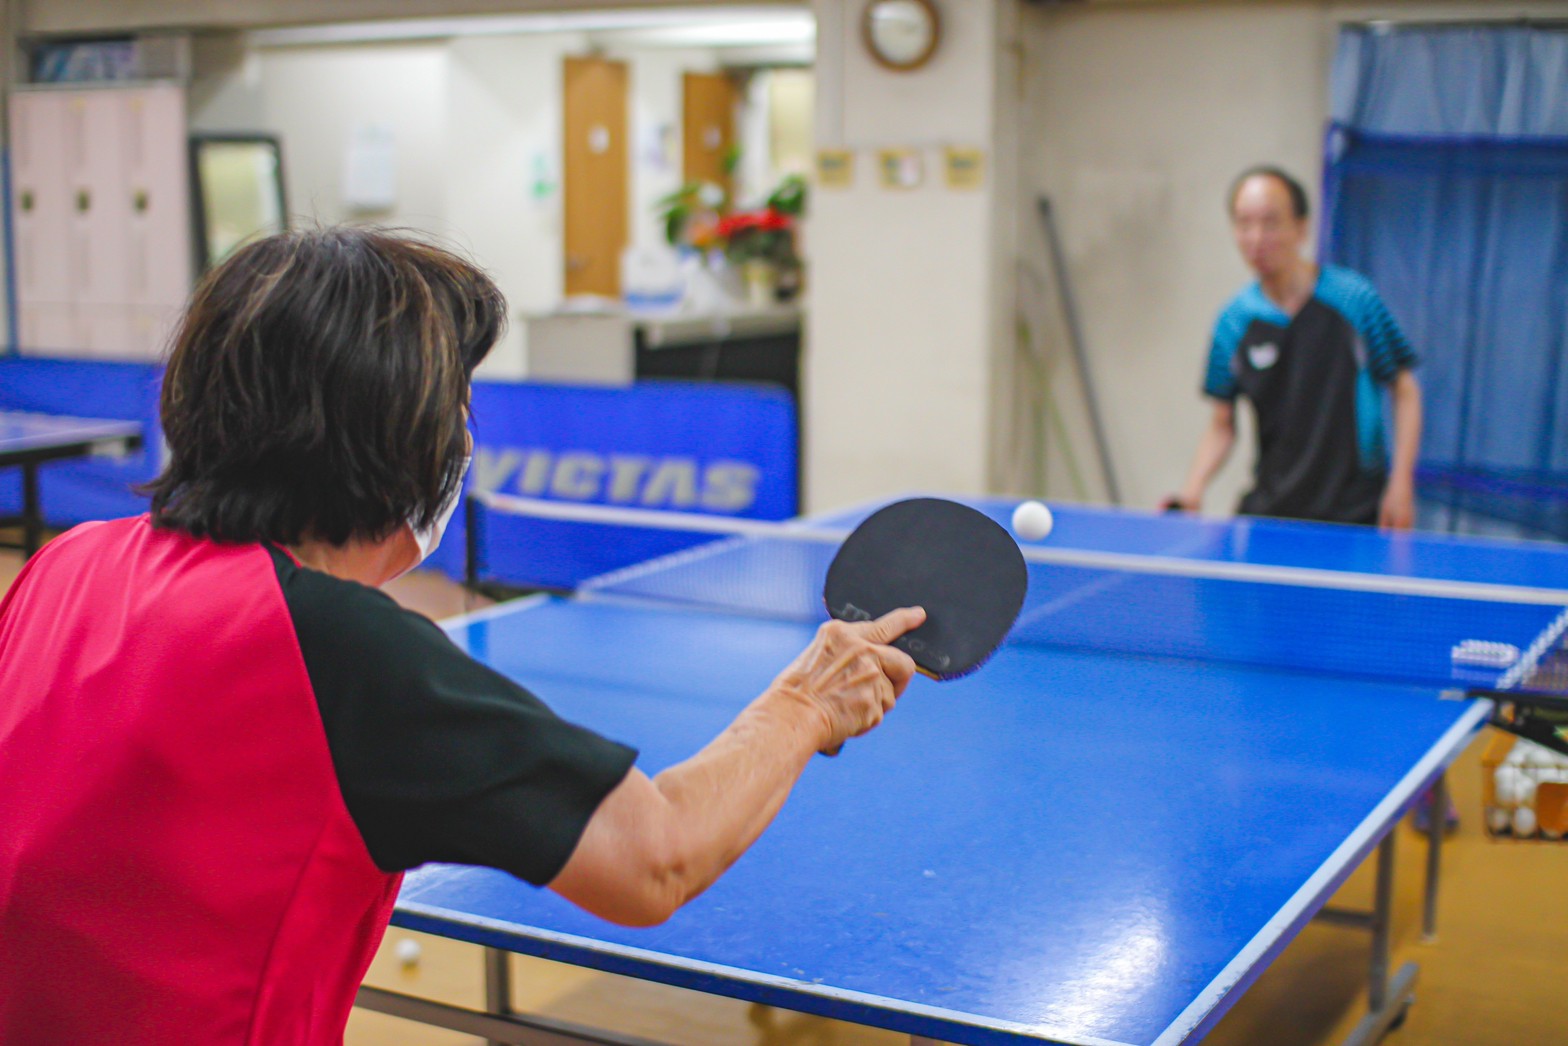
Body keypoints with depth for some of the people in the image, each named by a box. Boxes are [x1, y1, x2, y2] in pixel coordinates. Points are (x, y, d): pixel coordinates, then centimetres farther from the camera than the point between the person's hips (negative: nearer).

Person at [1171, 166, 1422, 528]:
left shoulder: (1355, 298, -6)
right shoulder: (1234, 321, 1)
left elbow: (1405, 390, 2)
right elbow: (1222, 424, 9)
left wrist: (1400, 484, -7)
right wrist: (1192, 491, -7)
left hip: (1354, 512, -2)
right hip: (1268, 510, 3)